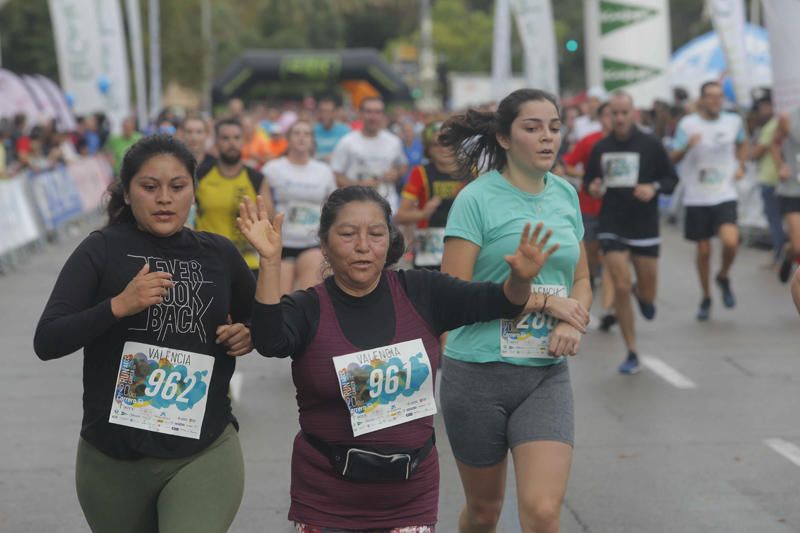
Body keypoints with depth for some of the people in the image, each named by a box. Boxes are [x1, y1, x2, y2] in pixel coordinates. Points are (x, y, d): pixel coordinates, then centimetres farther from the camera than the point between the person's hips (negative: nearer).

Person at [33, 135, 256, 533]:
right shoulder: (101, 251, -5)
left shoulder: (219, 254, 4)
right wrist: (118, 305, -24)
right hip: (113, 455, 0)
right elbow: (46, 342, -12)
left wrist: (247, 336, -2)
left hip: (204, 453, 1)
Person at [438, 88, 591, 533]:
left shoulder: (565, 194, 6)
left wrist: (572, 324, -7)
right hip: (478, 374, -3)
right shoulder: (476, 199, -10)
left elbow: (581, 280, 15)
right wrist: (544, 301, -15)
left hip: (547, 377, 3)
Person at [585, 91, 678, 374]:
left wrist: (654, 187, -19)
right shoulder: (600, 148, 3)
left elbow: (672, 179, 2)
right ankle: (632, 353, 3)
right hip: (612, 226, 1)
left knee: (648, 294, 5)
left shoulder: (651, 145, -4)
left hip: (645, 227, -1)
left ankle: (641, 294, 46)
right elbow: (589, 179, 14)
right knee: (620, 288, -9)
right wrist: (592, 188, -9)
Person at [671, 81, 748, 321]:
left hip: (725, 195, 1)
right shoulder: (688, 124, -5)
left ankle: (723, 277, 11)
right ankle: (706, 298, 26)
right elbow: (673, 159, -7)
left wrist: (741, 166, 8)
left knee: (731, 241, -20)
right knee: (703, 250, 6)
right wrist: (687, 146, -27)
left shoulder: (734, 121, 3)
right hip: (697, 197, -1)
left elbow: (742, 144, 25)